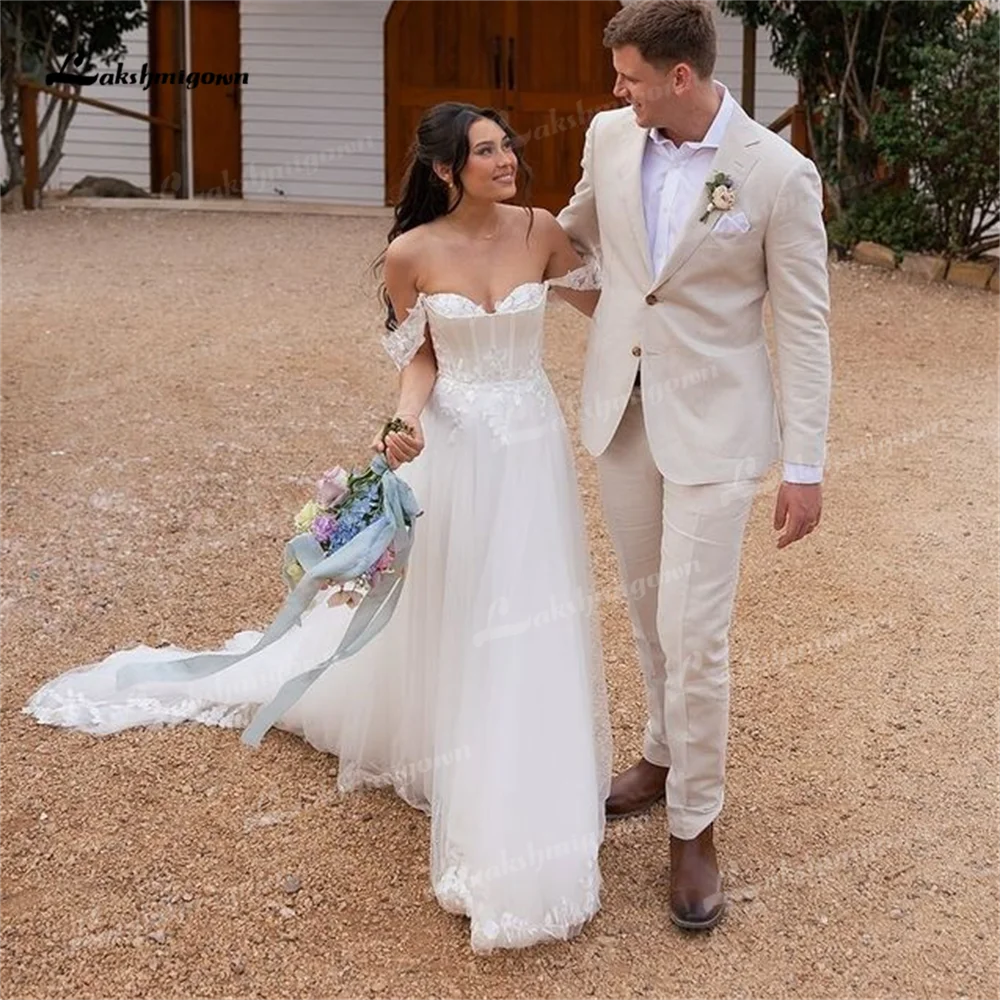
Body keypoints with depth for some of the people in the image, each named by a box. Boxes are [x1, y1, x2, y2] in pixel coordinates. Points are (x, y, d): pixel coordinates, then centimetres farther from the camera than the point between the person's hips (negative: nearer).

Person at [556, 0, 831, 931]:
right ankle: (664, 754, 40)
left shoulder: (779, 174, -15)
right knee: (649, 608, 18)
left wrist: (805, 466, -10)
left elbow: (804, 324, -10)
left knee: (693, 633, -5)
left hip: (713, 425, -5)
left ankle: (694, 828, 11)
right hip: (621, 409, 5)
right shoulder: (610, 137, -1)